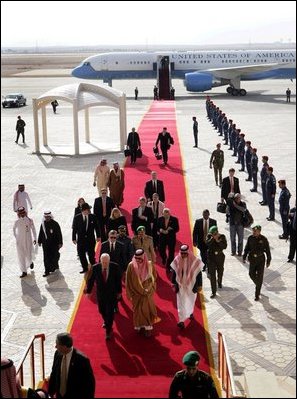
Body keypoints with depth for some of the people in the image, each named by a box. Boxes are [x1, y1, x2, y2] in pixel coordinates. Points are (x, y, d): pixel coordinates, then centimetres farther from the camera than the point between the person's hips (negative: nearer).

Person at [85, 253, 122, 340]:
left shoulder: (115, 267, -16)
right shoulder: (95, 268, -16)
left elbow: (118, 279, -3)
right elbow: (91, 280, -3)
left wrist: (119, 291, 4)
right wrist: (88, 291, 4)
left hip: (111, 294, -2)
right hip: (100, 293, 2)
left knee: (110, 312, -1)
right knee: (101, 310, 19)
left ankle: (108, 331, 12)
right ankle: (106, 322, 51)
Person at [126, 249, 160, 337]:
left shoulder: (149, 265, -12)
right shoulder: (131, 266, -15)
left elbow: (154, 278, 1)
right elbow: (128, 281, -7)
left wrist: (149, 290, -1)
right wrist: (129, 294, -4)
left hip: (147, 292, 0)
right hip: (136, 293, 0)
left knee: (147, 309, 6)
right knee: (137, 309, 11)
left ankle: (148, 327, 18)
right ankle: (139, 326, 27)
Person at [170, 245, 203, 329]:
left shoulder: (195, 261, -17)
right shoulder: (177, 260, -12)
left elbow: (199, 274, -9)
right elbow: (174, 272, 0)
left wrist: (198, 285, -6)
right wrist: (174, 284, 2)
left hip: (191, 285, 0)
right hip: (181, 286, 0)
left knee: (191, 300, 22)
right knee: (181, 303, 0)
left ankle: (190, 312, 49)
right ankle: (181, 320, 3)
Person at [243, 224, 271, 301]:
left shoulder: (263, 239, -12)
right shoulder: (250, 238, -5)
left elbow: (267, 250, -4)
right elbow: (247, 248, 6)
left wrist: (268, 261, -2)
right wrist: (244, 257, 4)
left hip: (261, 259, -3)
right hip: (252, 259, 3)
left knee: (259, 276, 0)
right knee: (251, 274, 10)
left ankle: (257, 294, 8)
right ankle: (258, 284, 41)